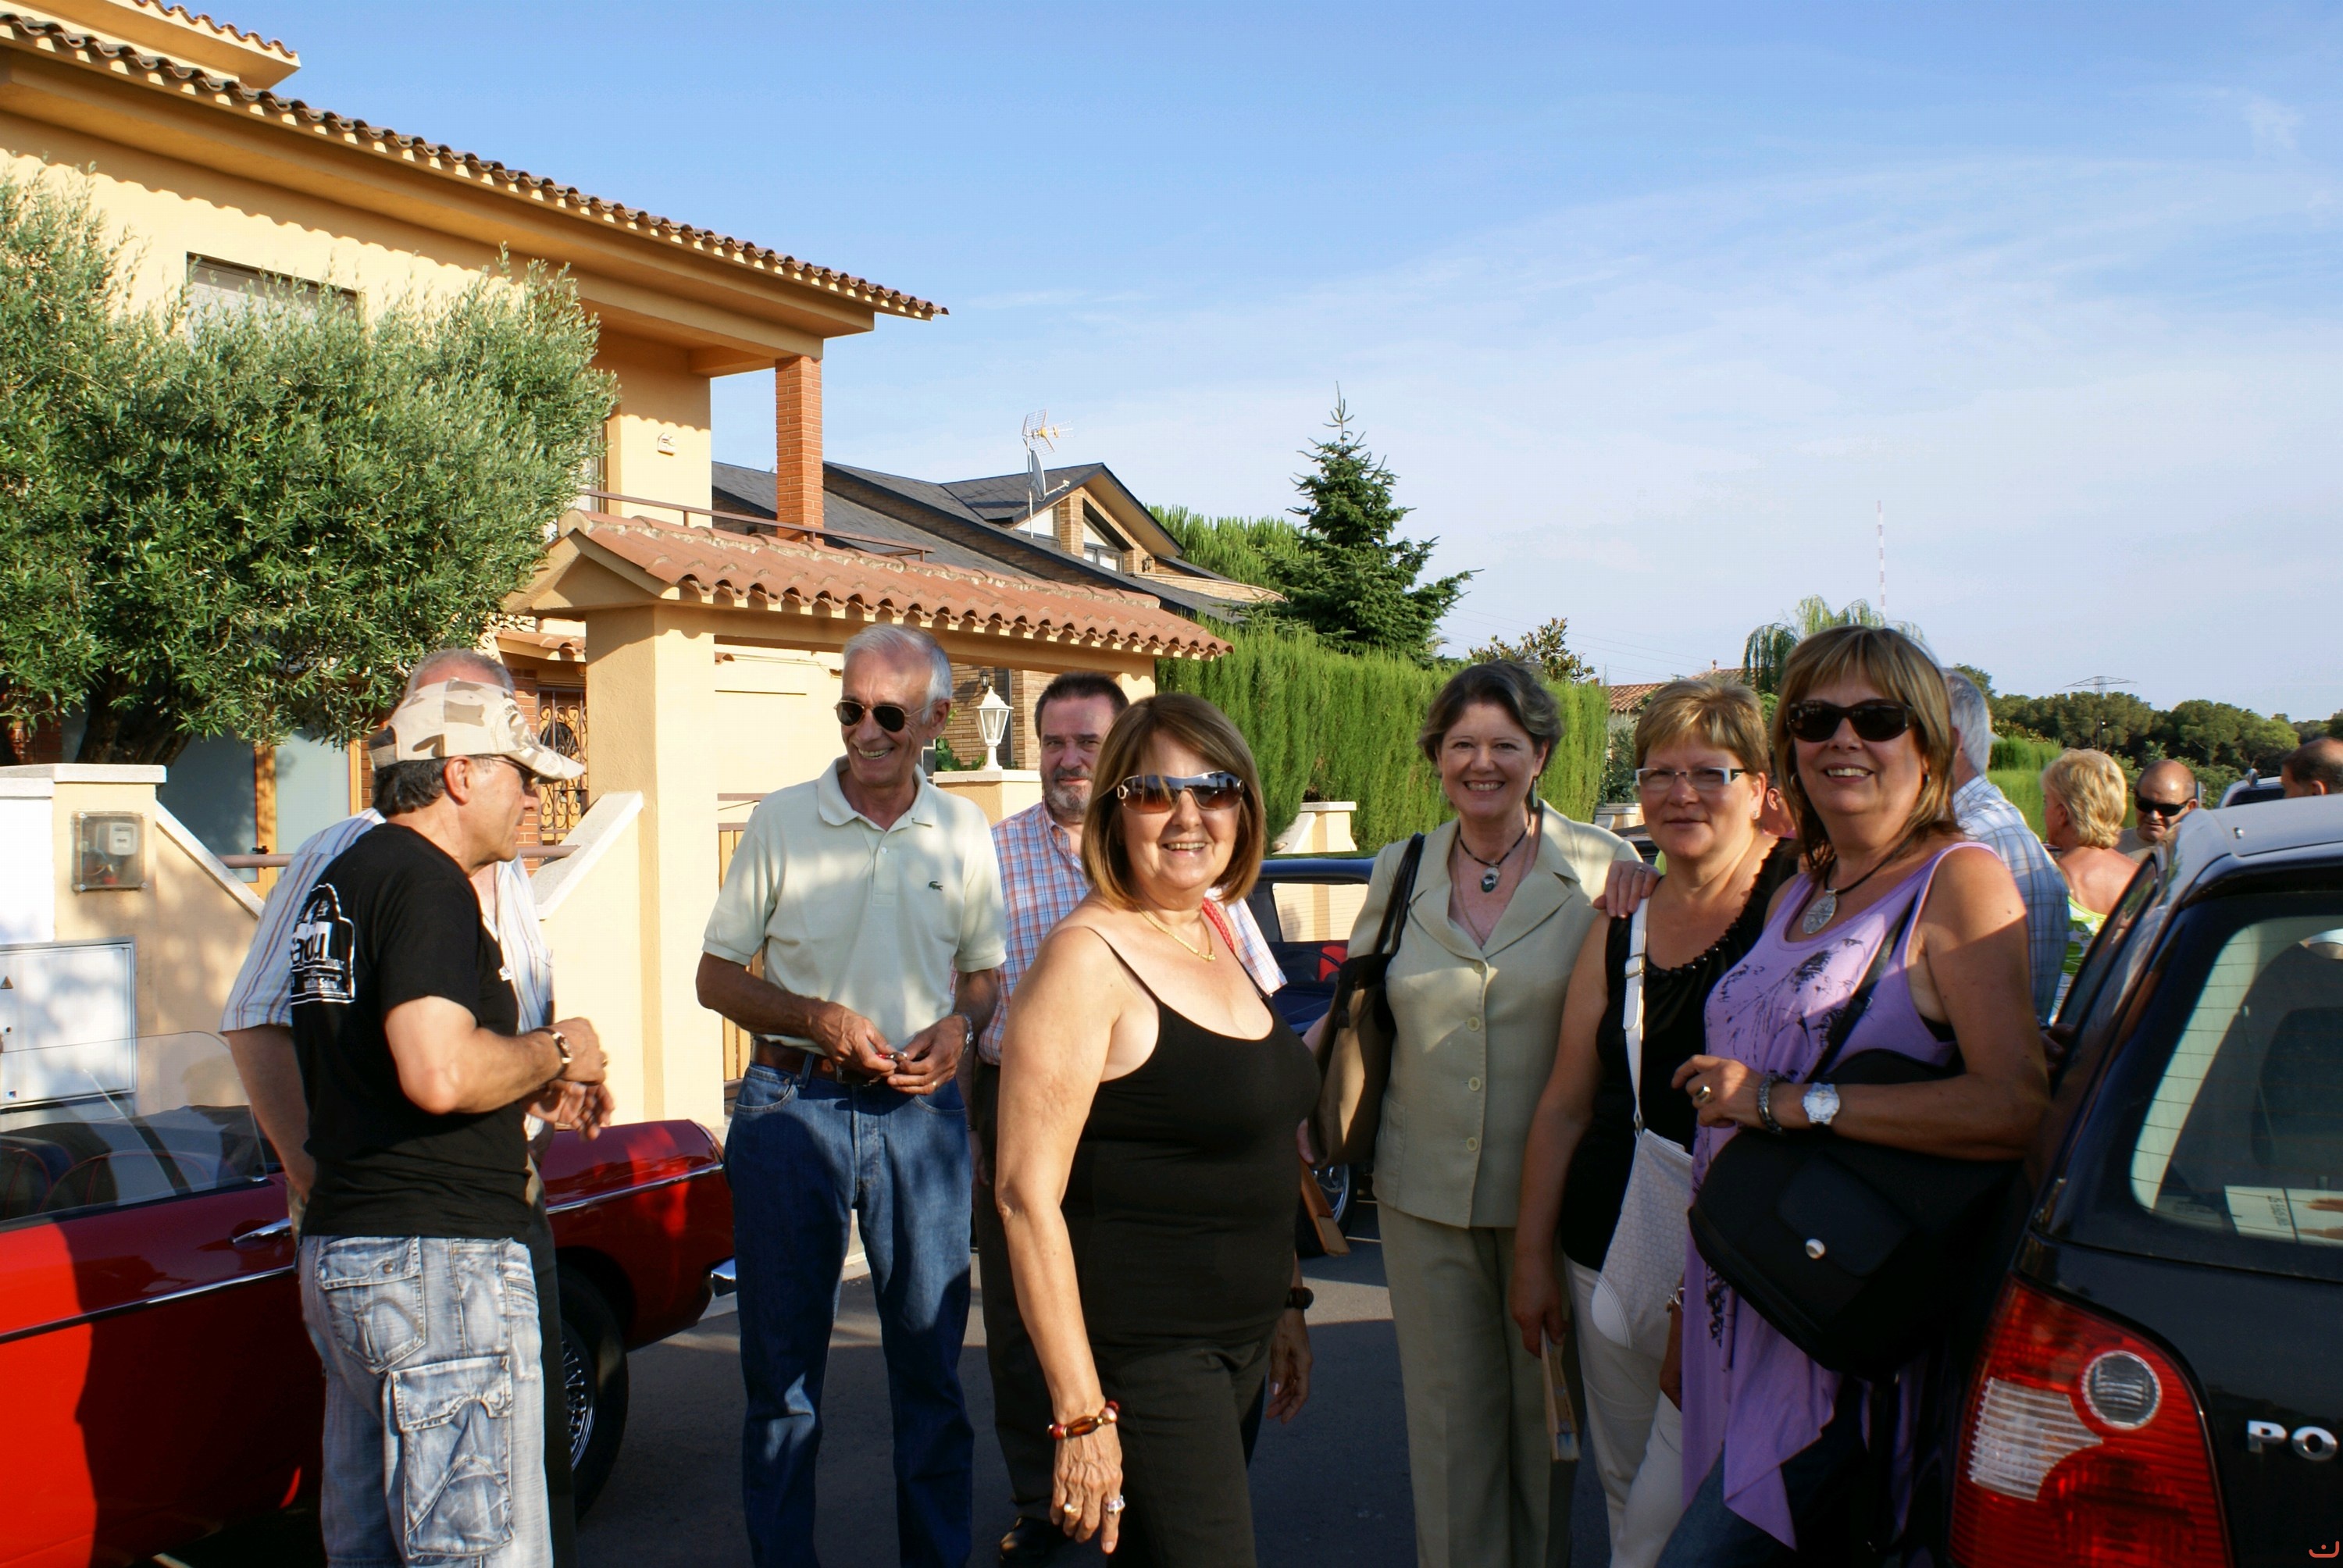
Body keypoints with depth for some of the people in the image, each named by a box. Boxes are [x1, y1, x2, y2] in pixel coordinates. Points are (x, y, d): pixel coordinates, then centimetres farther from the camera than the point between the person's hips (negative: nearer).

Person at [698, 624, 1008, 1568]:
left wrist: (960, 1025, -5)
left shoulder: (963, 834, 7)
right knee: (782, 1362, 6)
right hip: (793, 1105, -1)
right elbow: (717, 977, 3)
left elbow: (985, 973, 17)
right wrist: (818, 1020, -12)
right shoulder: (782, 821, 1)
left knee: (931, 1358, 8)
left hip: (921, 1111, 2)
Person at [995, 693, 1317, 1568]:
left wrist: (1286, 1301, 19)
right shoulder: (1090, 957, -15)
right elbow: (1028, 1197, -19)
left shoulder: (1217, 941, 9)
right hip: (1138, 1355, -8)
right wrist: (1081, 1413, -21)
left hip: (1238, 1341, 8)